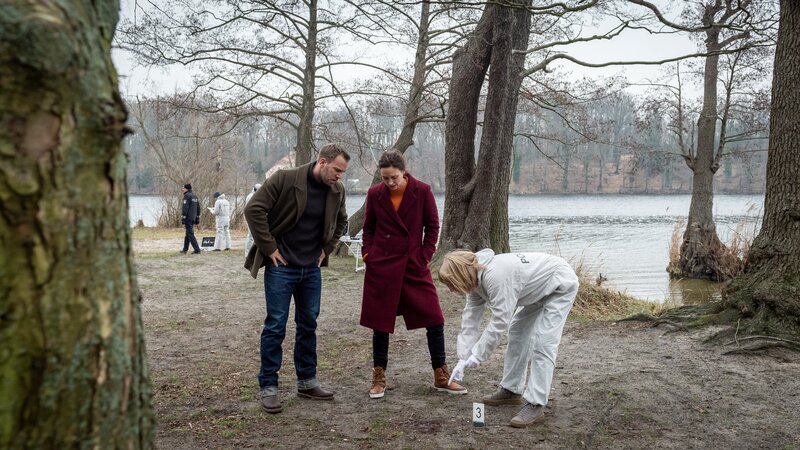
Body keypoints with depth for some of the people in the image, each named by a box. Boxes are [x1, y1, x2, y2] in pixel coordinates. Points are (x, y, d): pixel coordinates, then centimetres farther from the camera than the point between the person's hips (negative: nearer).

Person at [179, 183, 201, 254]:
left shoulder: (187, 196, -11)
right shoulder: (195, 196, 15)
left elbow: (185, 208, -17)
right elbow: (198, 208, 18)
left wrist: (183, 218, -16)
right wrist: (197, 218, 21)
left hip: (188, 218, -9)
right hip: (193, 218, 9)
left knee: (190, 234, -8)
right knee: (188, 233, 17)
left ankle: (197, 250, -14)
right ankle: (185, 249, 25)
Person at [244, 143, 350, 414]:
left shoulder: (337, 190, 2)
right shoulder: (285, 179, -16)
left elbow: (341, 222, 20)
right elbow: (254, 209, -16)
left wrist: (327, 248, 9)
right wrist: (269, 248, -15)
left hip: (311, 268, 6)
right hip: (281, 267, -6)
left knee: (309, 325, 13)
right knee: (275, 326, -1)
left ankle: (307, 381, 26)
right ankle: (268, 386, 9)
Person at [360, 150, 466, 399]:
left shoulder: (422, 191, -5)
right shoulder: (375, 194, -1)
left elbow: (432, 226, 3)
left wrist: (425, 255, -3)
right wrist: (367, 253, 0)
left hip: (414, 266, 0)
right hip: (381, 267, 1)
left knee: (435, 320, 0)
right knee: (380, 322, 6)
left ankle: (441, 378, 14)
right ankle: (379, 377, 21)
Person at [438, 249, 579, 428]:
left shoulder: (495, 276, -36)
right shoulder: (476, 279, -7)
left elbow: (499, 321, -33)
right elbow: (470, 318, -4)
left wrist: (477, 355, -23)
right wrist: (463, 358, -7)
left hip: (561, 284, -10)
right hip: (539, 288, 10)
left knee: (542, 343, -16)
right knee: (517, 332, 14)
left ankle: (535, 405, -12)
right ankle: (511, 390, 25)